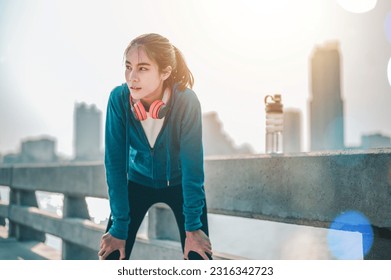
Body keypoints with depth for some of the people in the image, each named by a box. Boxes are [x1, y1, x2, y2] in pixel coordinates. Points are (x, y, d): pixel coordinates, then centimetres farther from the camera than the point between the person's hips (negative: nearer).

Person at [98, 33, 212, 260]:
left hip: (181, 184, -1)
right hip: (138, 181, 1)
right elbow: (115, 164, -21)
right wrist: (119, 228, -20)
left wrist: (192, 227, -22)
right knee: (111, 255, -6)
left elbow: (192, 165, -25)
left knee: (199, 258, -8)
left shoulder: (187, 101, -31)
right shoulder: (119, 99, -26)